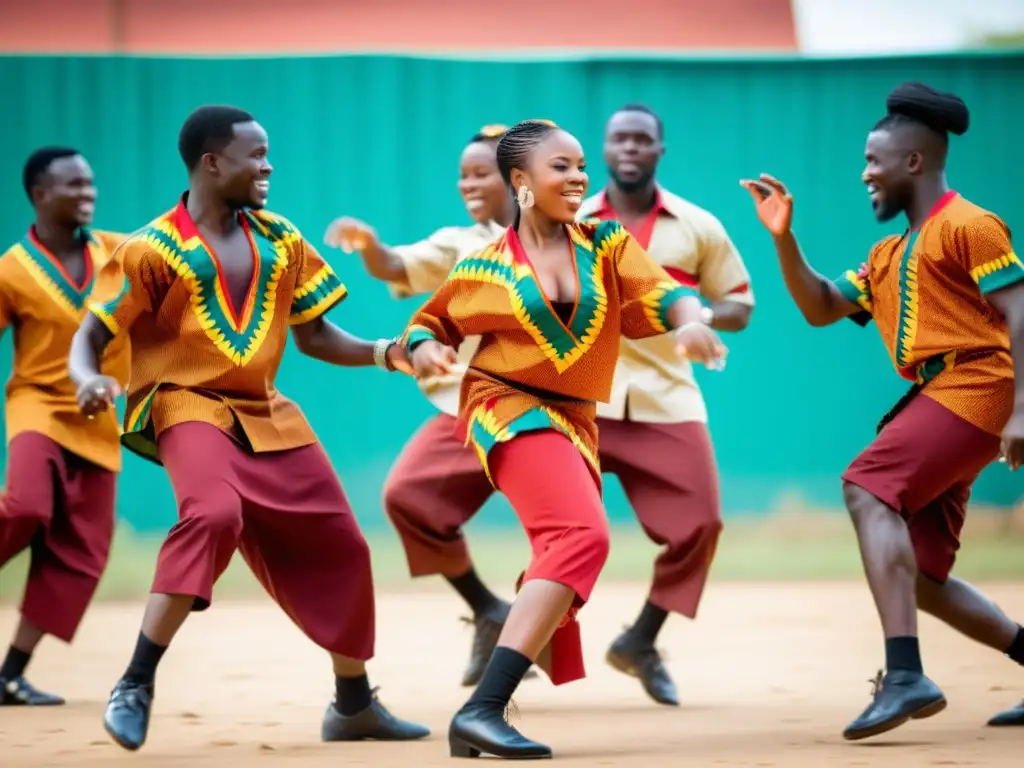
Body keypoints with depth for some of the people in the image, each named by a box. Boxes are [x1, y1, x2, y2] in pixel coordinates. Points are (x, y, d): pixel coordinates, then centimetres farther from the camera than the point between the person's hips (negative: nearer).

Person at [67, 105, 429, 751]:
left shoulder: (280, 242, 8)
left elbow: (313, 335, 14)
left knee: (340, 547, 8)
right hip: (186, 407, -7)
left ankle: (354, 705, 29)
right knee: (214, 515, -35)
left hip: (268, 415, 7)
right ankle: (136, 685, -28)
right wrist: (88, 378, -29)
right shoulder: (154, 249, -8)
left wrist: (381, 354, -2)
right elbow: (92, 335, -7)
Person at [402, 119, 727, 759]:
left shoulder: (607, 246, 6)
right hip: (509, 410, -7)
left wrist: (691, 322, -31)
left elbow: (661, 293, -8)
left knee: (564, 559, 14)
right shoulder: (485, 267, 0)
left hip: (574, 421, 7)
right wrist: (424, 350, -10)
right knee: (583, 536, -27)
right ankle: (483, 709, -37)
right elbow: (430, 321, 13)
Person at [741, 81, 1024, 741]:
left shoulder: (968, 226, -4)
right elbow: (822, 308, 23)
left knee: (868, 487, -25)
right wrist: (784, 239, 10)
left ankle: (905, 675, -34)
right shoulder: (888, 255, 23)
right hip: (935, 399, 10)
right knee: (919, 577, 6)